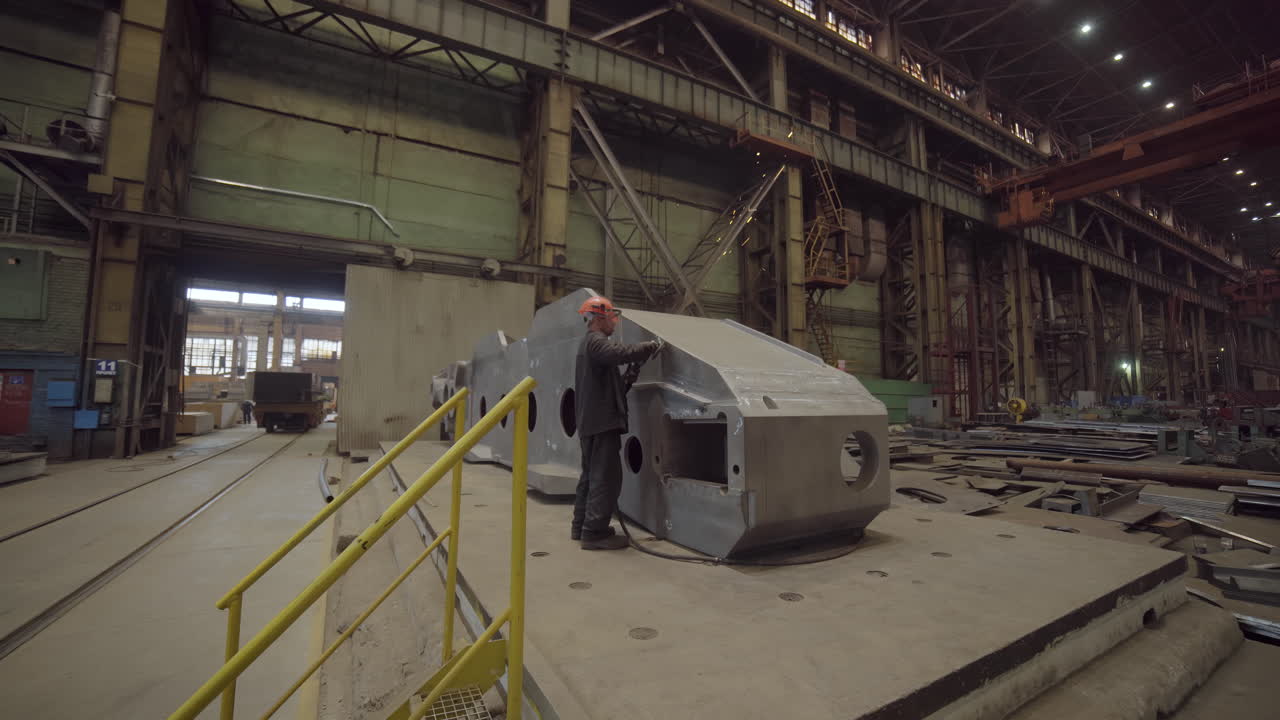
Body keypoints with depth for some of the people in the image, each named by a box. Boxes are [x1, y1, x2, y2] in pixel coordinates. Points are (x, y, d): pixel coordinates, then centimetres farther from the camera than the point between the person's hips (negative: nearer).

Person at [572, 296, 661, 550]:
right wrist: (651, 347, -17)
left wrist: (630, 377, 12)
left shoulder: (589, 343, 23)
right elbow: (622, 352, -32)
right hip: (602, 421, -11)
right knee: (606, 476, -8)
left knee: (591, 475, 17)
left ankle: (581, 525, 25)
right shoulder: (595, 342, -11)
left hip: (590, 422, 11)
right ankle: (595, 531, -4)